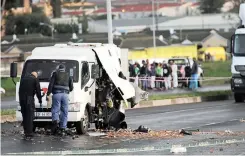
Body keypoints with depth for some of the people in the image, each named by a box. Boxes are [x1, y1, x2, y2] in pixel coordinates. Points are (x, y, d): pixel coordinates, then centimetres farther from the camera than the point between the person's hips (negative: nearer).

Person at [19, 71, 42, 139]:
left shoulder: (23, 79, 20)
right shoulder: (35, 79, 4)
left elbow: (20, 90, 19)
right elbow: (38, 91, 2)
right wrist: (40, 100, 11)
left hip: (22, 99, 5)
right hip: (29, 99, -5)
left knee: (24, 116, 13)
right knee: (29, 116, -3)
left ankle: (26, 132, 17)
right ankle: (29, 133, -7)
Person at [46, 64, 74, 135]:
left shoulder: (55, 74, 9)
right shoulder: (68, 76, 17)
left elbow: (51, 84, -1)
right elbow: (71, 87, 15)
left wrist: (48, 94, -1)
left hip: (57, 94, -2)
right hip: (65, 95, 2)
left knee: (55, 110, -3)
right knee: (64, 112, 6)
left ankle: (55, 121, -31)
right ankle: (63, 128, 1)